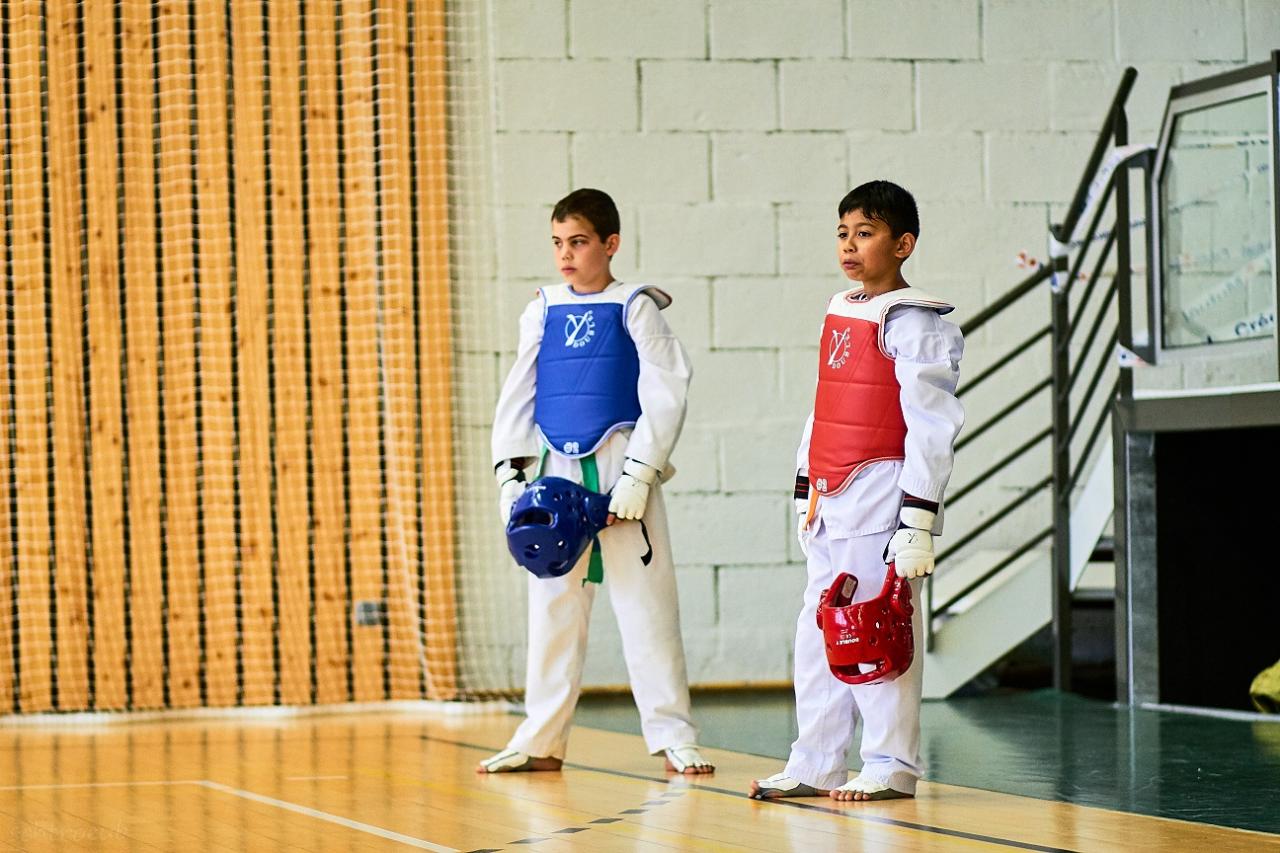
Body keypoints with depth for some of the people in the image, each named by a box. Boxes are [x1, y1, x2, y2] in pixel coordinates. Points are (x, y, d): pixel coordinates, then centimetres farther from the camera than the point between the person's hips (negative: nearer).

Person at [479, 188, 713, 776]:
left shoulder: (635, 308, -2)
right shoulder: (543, 312, 10)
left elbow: (665, 396, -6)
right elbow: (517, 396, 12)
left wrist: (638, 475, -12)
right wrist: (510, 474, 3)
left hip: (619, 467, -4)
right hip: (557, 469, 4)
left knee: (645, 602, -4)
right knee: (552, 604, 7)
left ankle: (671, 734, 2)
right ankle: (542, 739, 13)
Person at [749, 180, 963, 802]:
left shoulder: (914, 325, -9)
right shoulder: (838, 314, 15)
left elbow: (931, 429, -14)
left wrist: (918, 519, -18)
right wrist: (806, 494, 19)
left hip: (881, 494, -8)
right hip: (831, 496, 8)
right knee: (818, 629, 9)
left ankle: (892, 767, 2)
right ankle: (815, 763, 16)